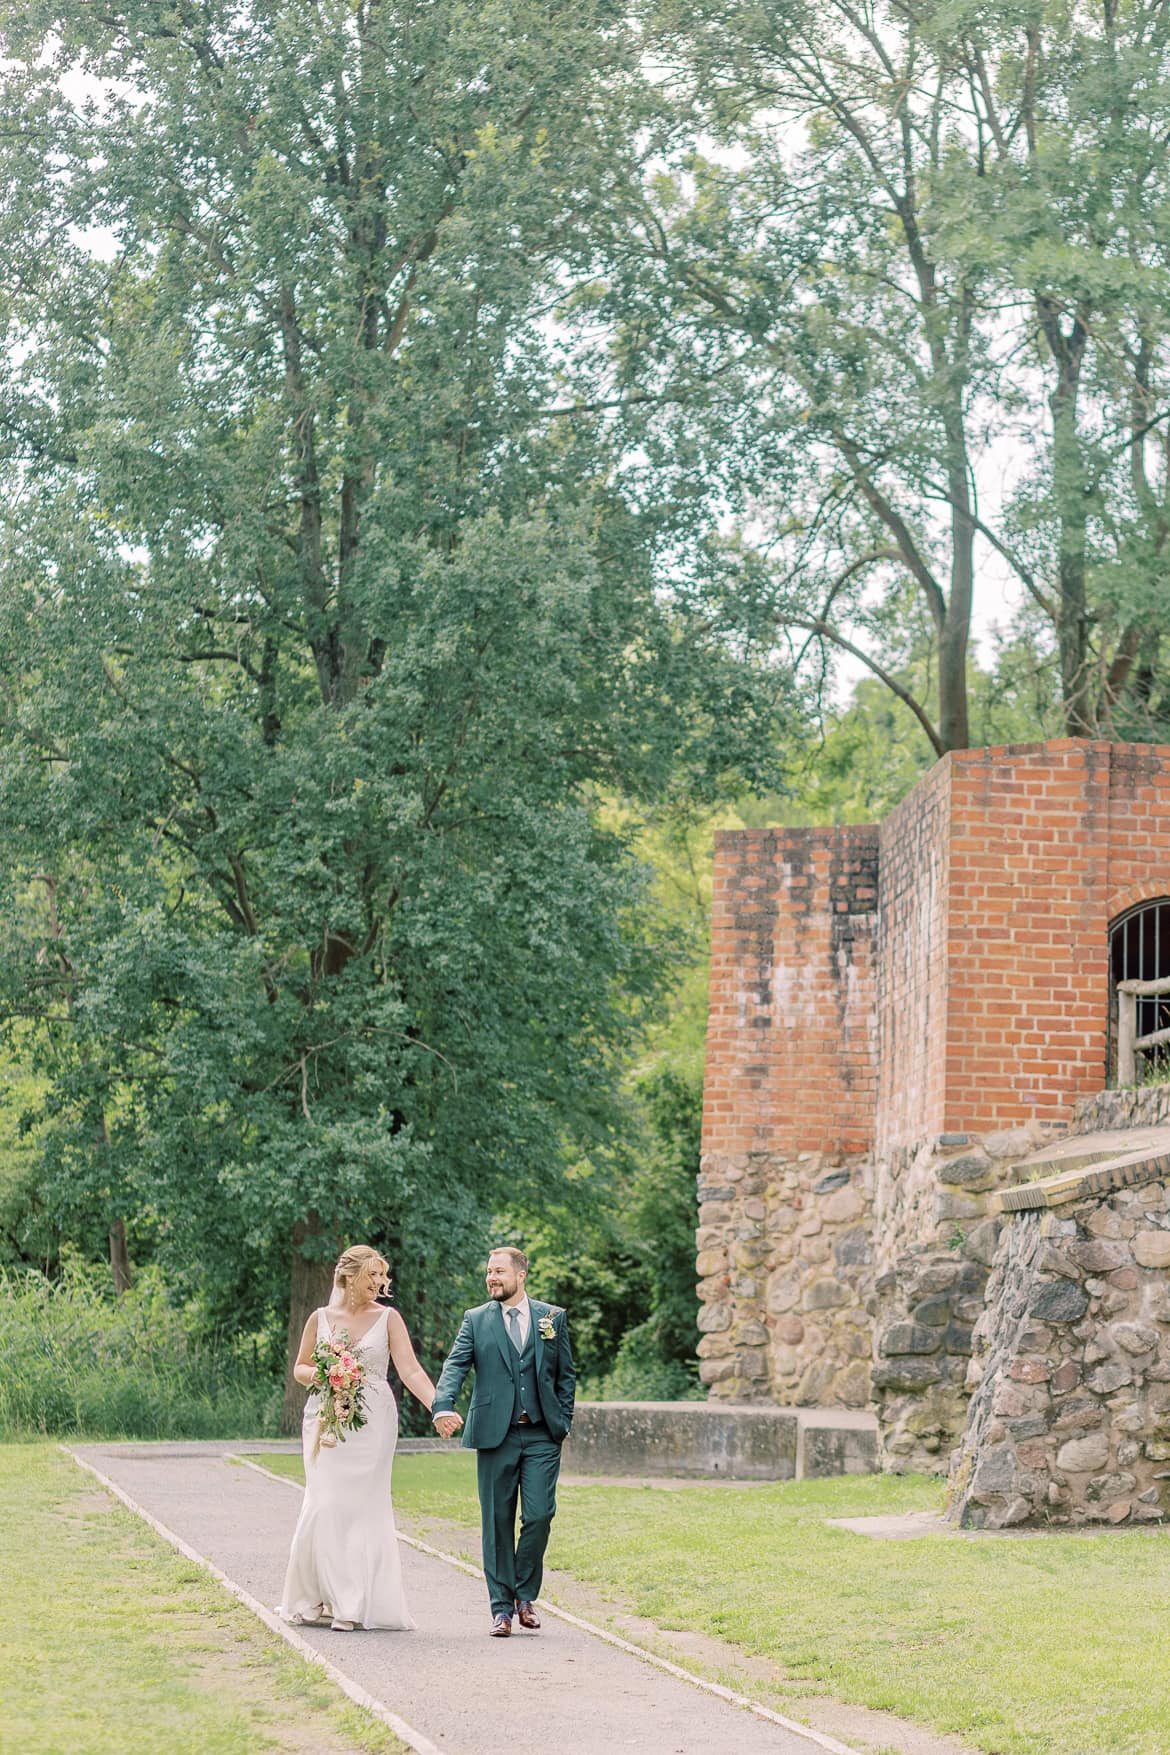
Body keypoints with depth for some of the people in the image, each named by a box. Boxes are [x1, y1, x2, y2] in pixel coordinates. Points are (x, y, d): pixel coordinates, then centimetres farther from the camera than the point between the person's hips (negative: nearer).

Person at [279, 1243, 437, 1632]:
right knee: (325, 1505, -4)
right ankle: (321, 1596, 11)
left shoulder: (388, 1318, 2)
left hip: (371, 1422, -1)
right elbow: (299, 1368, 14)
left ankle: (352, 1604, 1)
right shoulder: (320, 1318, 6)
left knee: (361, 1505, -4)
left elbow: (411, 1370, -6)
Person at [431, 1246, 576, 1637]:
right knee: (498, 1523, 3)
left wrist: (563, 1423, 4)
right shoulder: (475, 1320, 6)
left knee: (539, 1516, -8)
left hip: (542, 1436, 0)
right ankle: (502, 1606, 10)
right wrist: (442, 1407, -24)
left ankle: (525, 1595, 11)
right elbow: (455, 1366, -7)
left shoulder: (553, 1318, 8)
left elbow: (566, 1375, 13)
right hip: (495, 1435, 0)